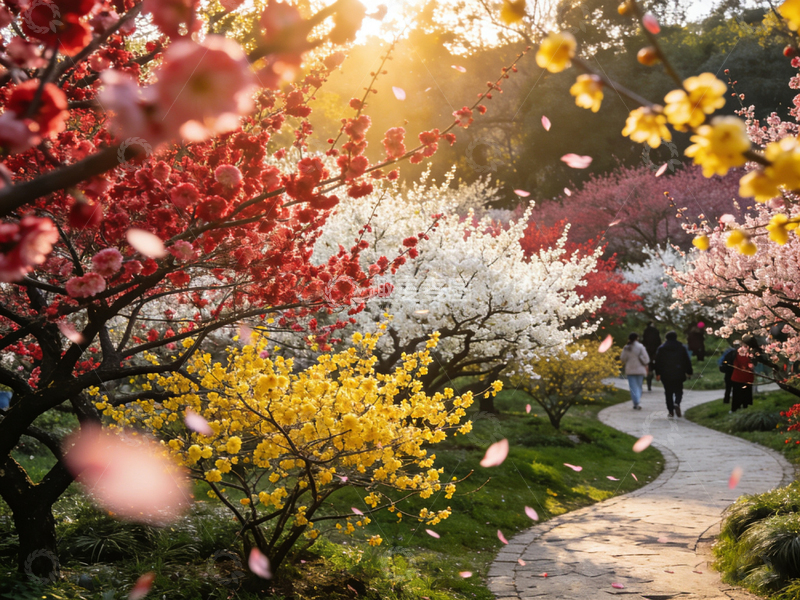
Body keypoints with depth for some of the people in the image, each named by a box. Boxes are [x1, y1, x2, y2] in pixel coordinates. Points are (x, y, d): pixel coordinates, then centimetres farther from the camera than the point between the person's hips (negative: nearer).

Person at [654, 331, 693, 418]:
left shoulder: (661, 348, 3)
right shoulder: (682, 347, 3)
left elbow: (658, 362, 2)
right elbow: (687, 361, 6)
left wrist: (658, 374, 6)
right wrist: (689, 371, 16)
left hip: (666, 375, 0)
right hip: (679, 374, 0)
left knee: (669, 393, 7)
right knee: (678, 391, 8)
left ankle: (671, 411, 4)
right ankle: (677, 403, -21)